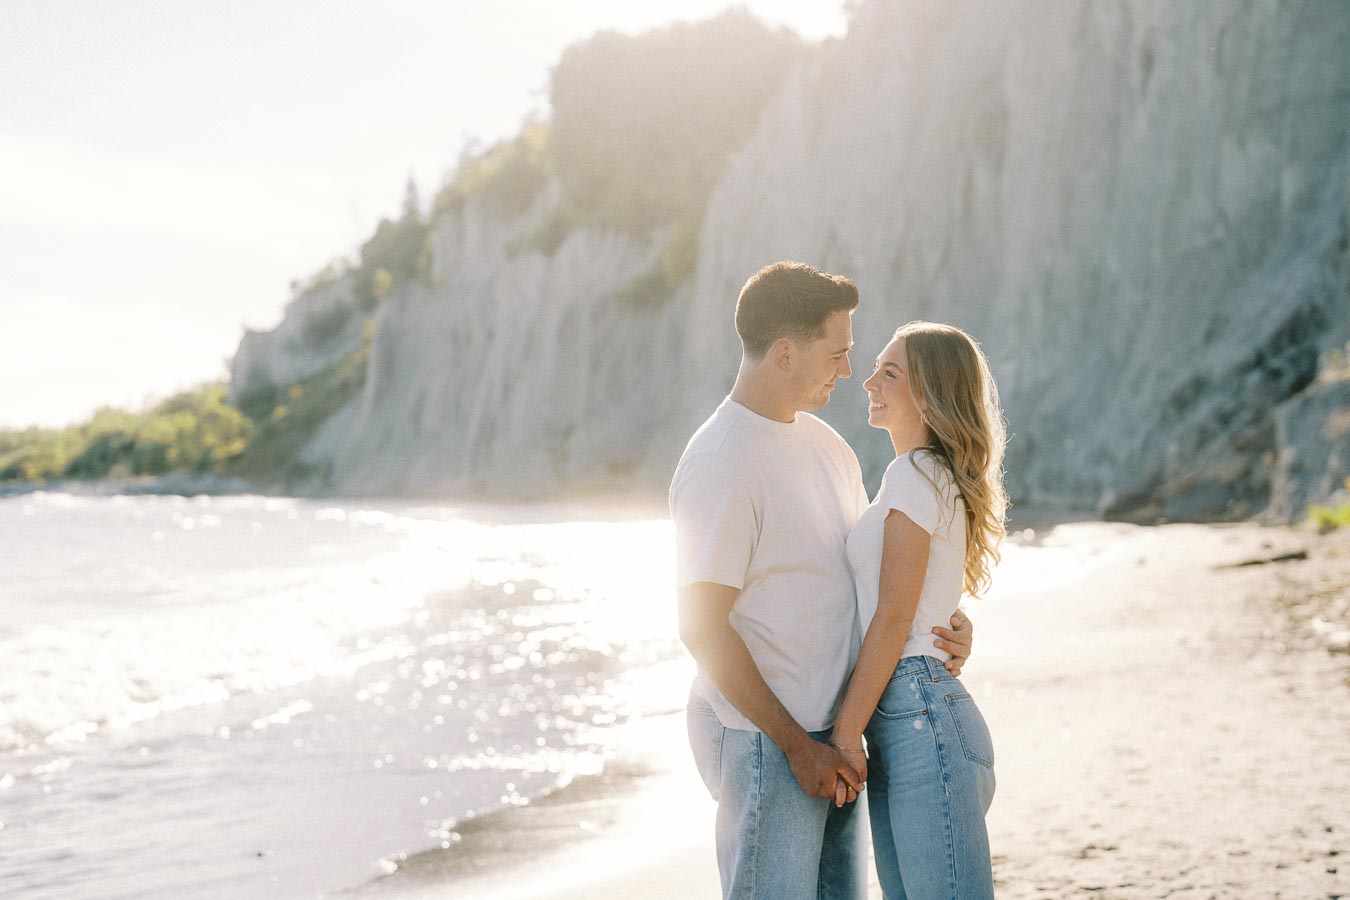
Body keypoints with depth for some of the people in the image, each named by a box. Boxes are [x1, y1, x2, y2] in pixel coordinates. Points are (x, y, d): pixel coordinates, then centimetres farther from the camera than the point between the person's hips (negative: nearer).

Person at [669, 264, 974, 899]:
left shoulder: (825, 444, 11)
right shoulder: (720, 465, -17)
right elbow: (702, 628, -18)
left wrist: (943, 623, 3)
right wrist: (796, 743, -16)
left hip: (829, 734, 9)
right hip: (761, 738, -9)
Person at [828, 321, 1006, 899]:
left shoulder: (915, 474, -9)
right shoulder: (936, 478, 19)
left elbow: (893, 619, -14)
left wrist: (846, 734, -13)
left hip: (923, 721, -10)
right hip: (903, 727, 10)